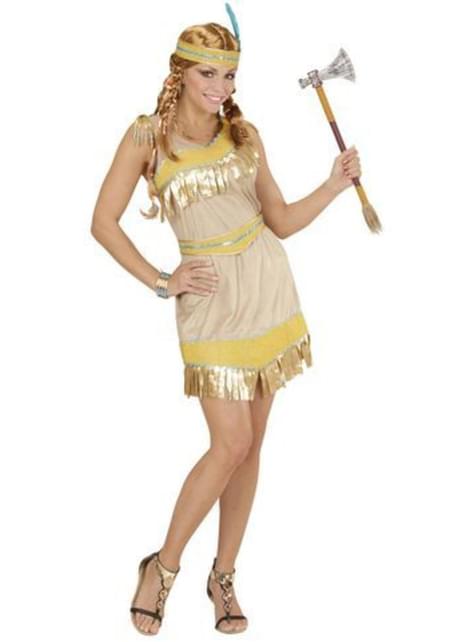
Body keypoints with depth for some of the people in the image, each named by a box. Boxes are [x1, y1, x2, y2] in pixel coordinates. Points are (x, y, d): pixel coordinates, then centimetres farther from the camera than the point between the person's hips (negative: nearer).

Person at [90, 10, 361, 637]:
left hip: (268, 286, 4)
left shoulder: (244, 134, 7)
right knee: (231, 443, -10)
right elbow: (104, 223, -2)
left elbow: (282, 221, 12)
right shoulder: (147, 136, -4)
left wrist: (334, 185, -1)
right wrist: (161, 281, -5)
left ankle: (224, 575, 19)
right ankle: (163, 566, 9)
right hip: (212, 299, -4)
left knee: (250, 443, 6)